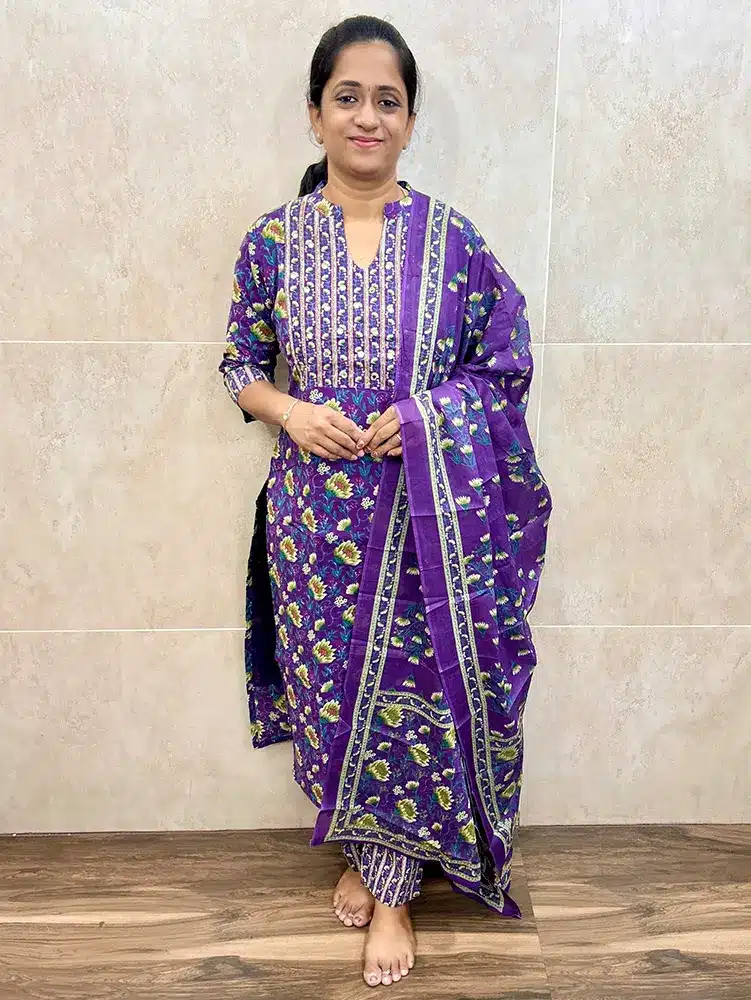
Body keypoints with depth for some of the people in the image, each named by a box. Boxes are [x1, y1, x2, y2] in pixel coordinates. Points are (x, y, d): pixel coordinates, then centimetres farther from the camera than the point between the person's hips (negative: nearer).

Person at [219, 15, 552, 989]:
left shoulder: (454, 240, -1)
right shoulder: (274, 240, 2)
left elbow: (506, 370, 3)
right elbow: (241, 365, 9)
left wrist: (426, 415, -14)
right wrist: (290, 410, -12)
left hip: (426, 507, -1)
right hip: (318, 505, 2)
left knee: (416, 686, 5)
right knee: (333, 680, 11)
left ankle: (391, 888, 27)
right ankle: (362, 850, 38)